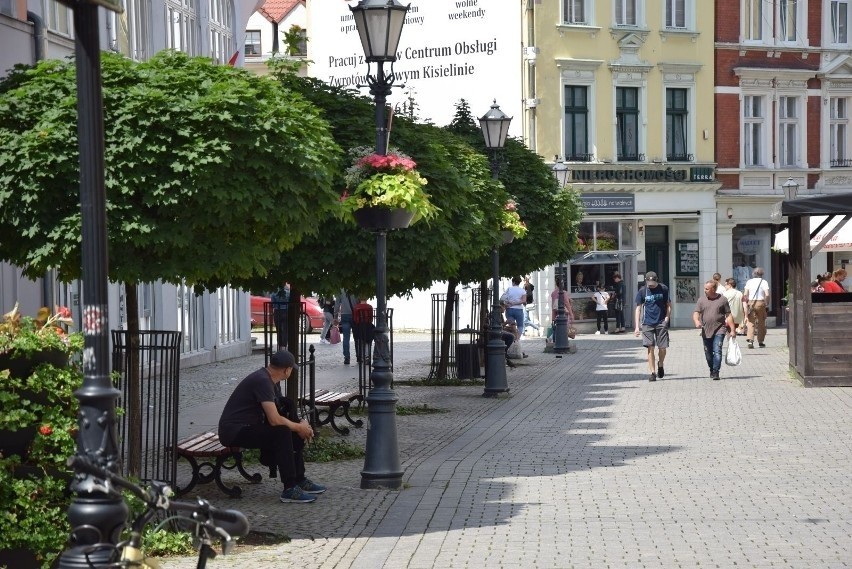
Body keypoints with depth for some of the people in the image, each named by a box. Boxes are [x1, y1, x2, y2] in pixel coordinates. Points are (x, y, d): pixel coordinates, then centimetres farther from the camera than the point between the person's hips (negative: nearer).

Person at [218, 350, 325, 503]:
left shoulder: (267, 379, 11)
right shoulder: (262, 381, -20)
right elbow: (275, 420, -27)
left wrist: (302, 427, 5)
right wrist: (299, 427, -11)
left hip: (247, 426, 10)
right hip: (233, 431, -10)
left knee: (294, 434, 7)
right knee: (282, 433, -27)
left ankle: (299, 481, 13)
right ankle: (290, 489, -25)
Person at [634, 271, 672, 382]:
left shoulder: (663, 289, 1)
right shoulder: (642, 291, 0)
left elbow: (668, 305, 9)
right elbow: (638, 308, 2)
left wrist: (667, 317, -6)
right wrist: (637, 326, -4)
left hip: (661, 323, 0)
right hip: (647, 323, 0)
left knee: (662, 348, 0)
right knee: (650, 348, -6)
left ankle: (660, 365, 29)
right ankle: (653, 373, 0)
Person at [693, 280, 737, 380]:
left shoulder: (722, 300, 2)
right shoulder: (701, 300, 8)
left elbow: (728, 315, 5)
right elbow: (696, 313, 2)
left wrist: (733, 330, 1)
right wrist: (696, 321, -21)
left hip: (719, 330, -3)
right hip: (706, 331, 3)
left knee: (717, 351, -16)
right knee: (708, 353, 9)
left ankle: (715, 372, -16)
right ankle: (711, 370, 29)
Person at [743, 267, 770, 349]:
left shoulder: (749, 282, 5)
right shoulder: (764, 282, 0)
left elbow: (745, 294, -2)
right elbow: (767, 295, -10)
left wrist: (747, 302, 10)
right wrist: (767, 303, 4)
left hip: (751, 302, 1)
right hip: (760, 302, -1)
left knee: (751, 322, 0)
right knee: (761, 322, 11)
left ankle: (750, 340, -18)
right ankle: (760, 341, 16)